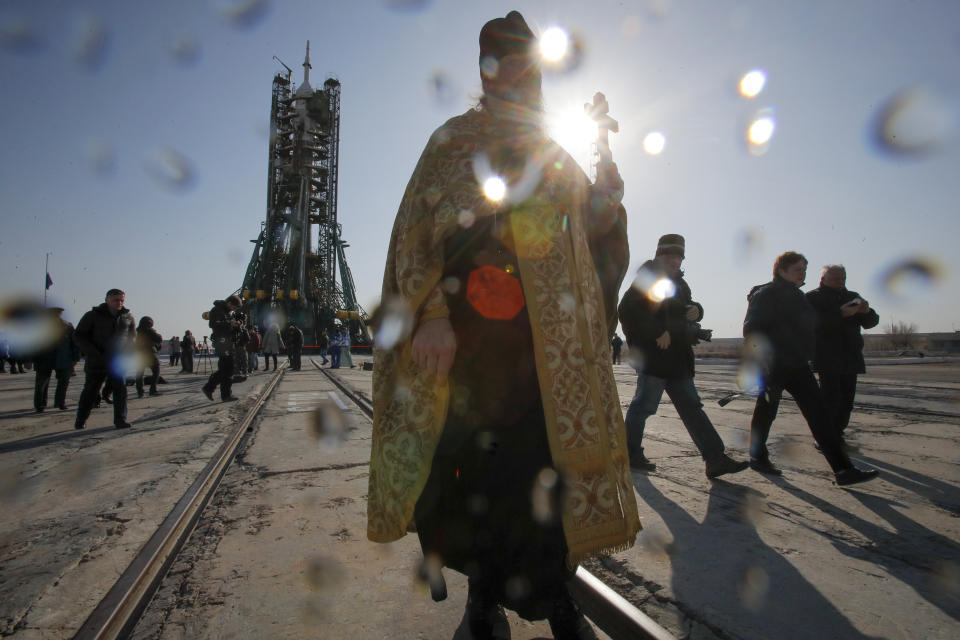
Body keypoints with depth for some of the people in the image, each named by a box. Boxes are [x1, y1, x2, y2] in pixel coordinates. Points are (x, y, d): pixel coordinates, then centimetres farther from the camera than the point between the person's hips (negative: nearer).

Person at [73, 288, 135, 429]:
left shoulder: (128, 317, 7)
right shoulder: (93, 316, -1)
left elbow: (132, 336, 17)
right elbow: (78, 336, 0)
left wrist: (126, 353, 1)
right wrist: (93, 353, -12)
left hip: (119, 361, 2)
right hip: (97, 362, -2)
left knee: (120, 389, -2)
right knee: (90, 391, 6)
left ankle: (120, 420, 4)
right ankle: (80, 421, 21)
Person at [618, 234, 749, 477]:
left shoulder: (679, 284, 19)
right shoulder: (646, 280, -7)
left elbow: (688, 308, 27)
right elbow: (627, 312, -18)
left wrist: (696, 310, 2)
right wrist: (656, 334, -21)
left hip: (677, 359, 9)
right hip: (654, 355, -9)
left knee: (691, 406, 8)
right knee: (644, 404, -2)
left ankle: (716, 459, 11)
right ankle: (631, 454, 12)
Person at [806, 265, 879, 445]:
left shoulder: (853, 297, 22)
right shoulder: (812, 297, 1)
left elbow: (871, 322, 16)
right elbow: (815, 322, -16)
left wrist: (866, 311, -5)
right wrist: (840, 314, -25)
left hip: (850, 359, 7)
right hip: (827, 358, -6)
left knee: (847, 399, 4)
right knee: (831, 397, -12)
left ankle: (837, 434, 13)